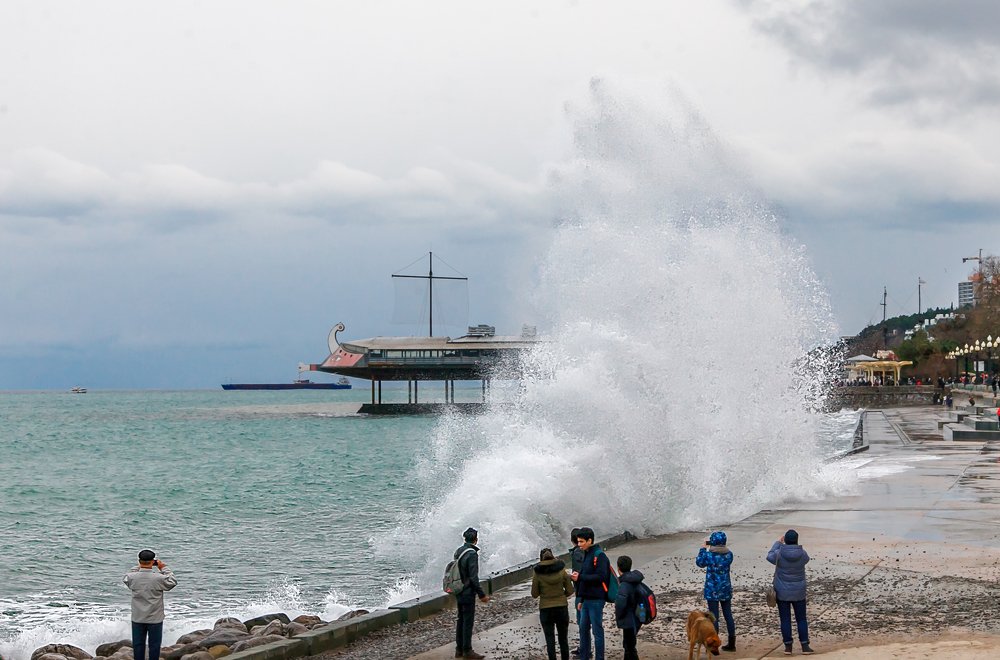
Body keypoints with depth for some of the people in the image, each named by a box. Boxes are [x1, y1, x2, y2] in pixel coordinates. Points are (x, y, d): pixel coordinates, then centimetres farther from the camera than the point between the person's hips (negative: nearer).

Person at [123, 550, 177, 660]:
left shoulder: (133, 577, -12)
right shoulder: (159, 578, -20)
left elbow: (125, 578, 13)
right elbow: (172, 582, -2)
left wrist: (138, 567, 14)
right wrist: (164, 568, 4)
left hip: (137, 619, 2)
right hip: (155, 619, -2)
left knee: (138, 644, 12)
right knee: (154, 645, 8)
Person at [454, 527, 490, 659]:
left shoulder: (458, 552, 7)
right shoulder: (472, 554, -19)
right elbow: (474, 577, -21)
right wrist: (482, 595, -14)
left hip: (459, 593, 8)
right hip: (468, 593, -8)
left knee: (461, 620, 14)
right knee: (468, 621, -2)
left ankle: (459, 649, 19)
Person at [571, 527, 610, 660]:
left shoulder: (599, 556, -12)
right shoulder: (587, 555, 16)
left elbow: (600, 577, -21)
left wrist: (580, 577, -20)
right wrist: (581, 600, 22)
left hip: (596, 600, -9)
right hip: (587, 599, 9)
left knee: (597, 631, -4)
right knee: (583, 629, 13)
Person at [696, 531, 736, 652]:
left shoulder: (709, 555, -16)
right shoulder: (729, 554, -4)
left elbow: (699, 563, 1)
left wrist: (703, 549, 13)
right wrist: (707, 550, 15)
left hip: (712, 590, -4)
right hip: (726, 589, 4)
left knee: (714, 617, 1)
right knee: (728, 615, 14)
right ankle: (731, 643, 21)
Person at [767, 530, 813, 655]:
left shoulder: (779, 554, -15)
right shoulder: (802, 554, -12)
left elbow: (770, 556, 7)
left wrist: (778, 543, 18)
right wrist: (795, 546, 21)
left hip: (782, 593, -1)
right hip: (799, 593, 1)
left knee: (785, 619, 7)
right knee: (801, 619, 10)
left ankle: (788, 646, 9)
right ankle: (805, 645, 9)